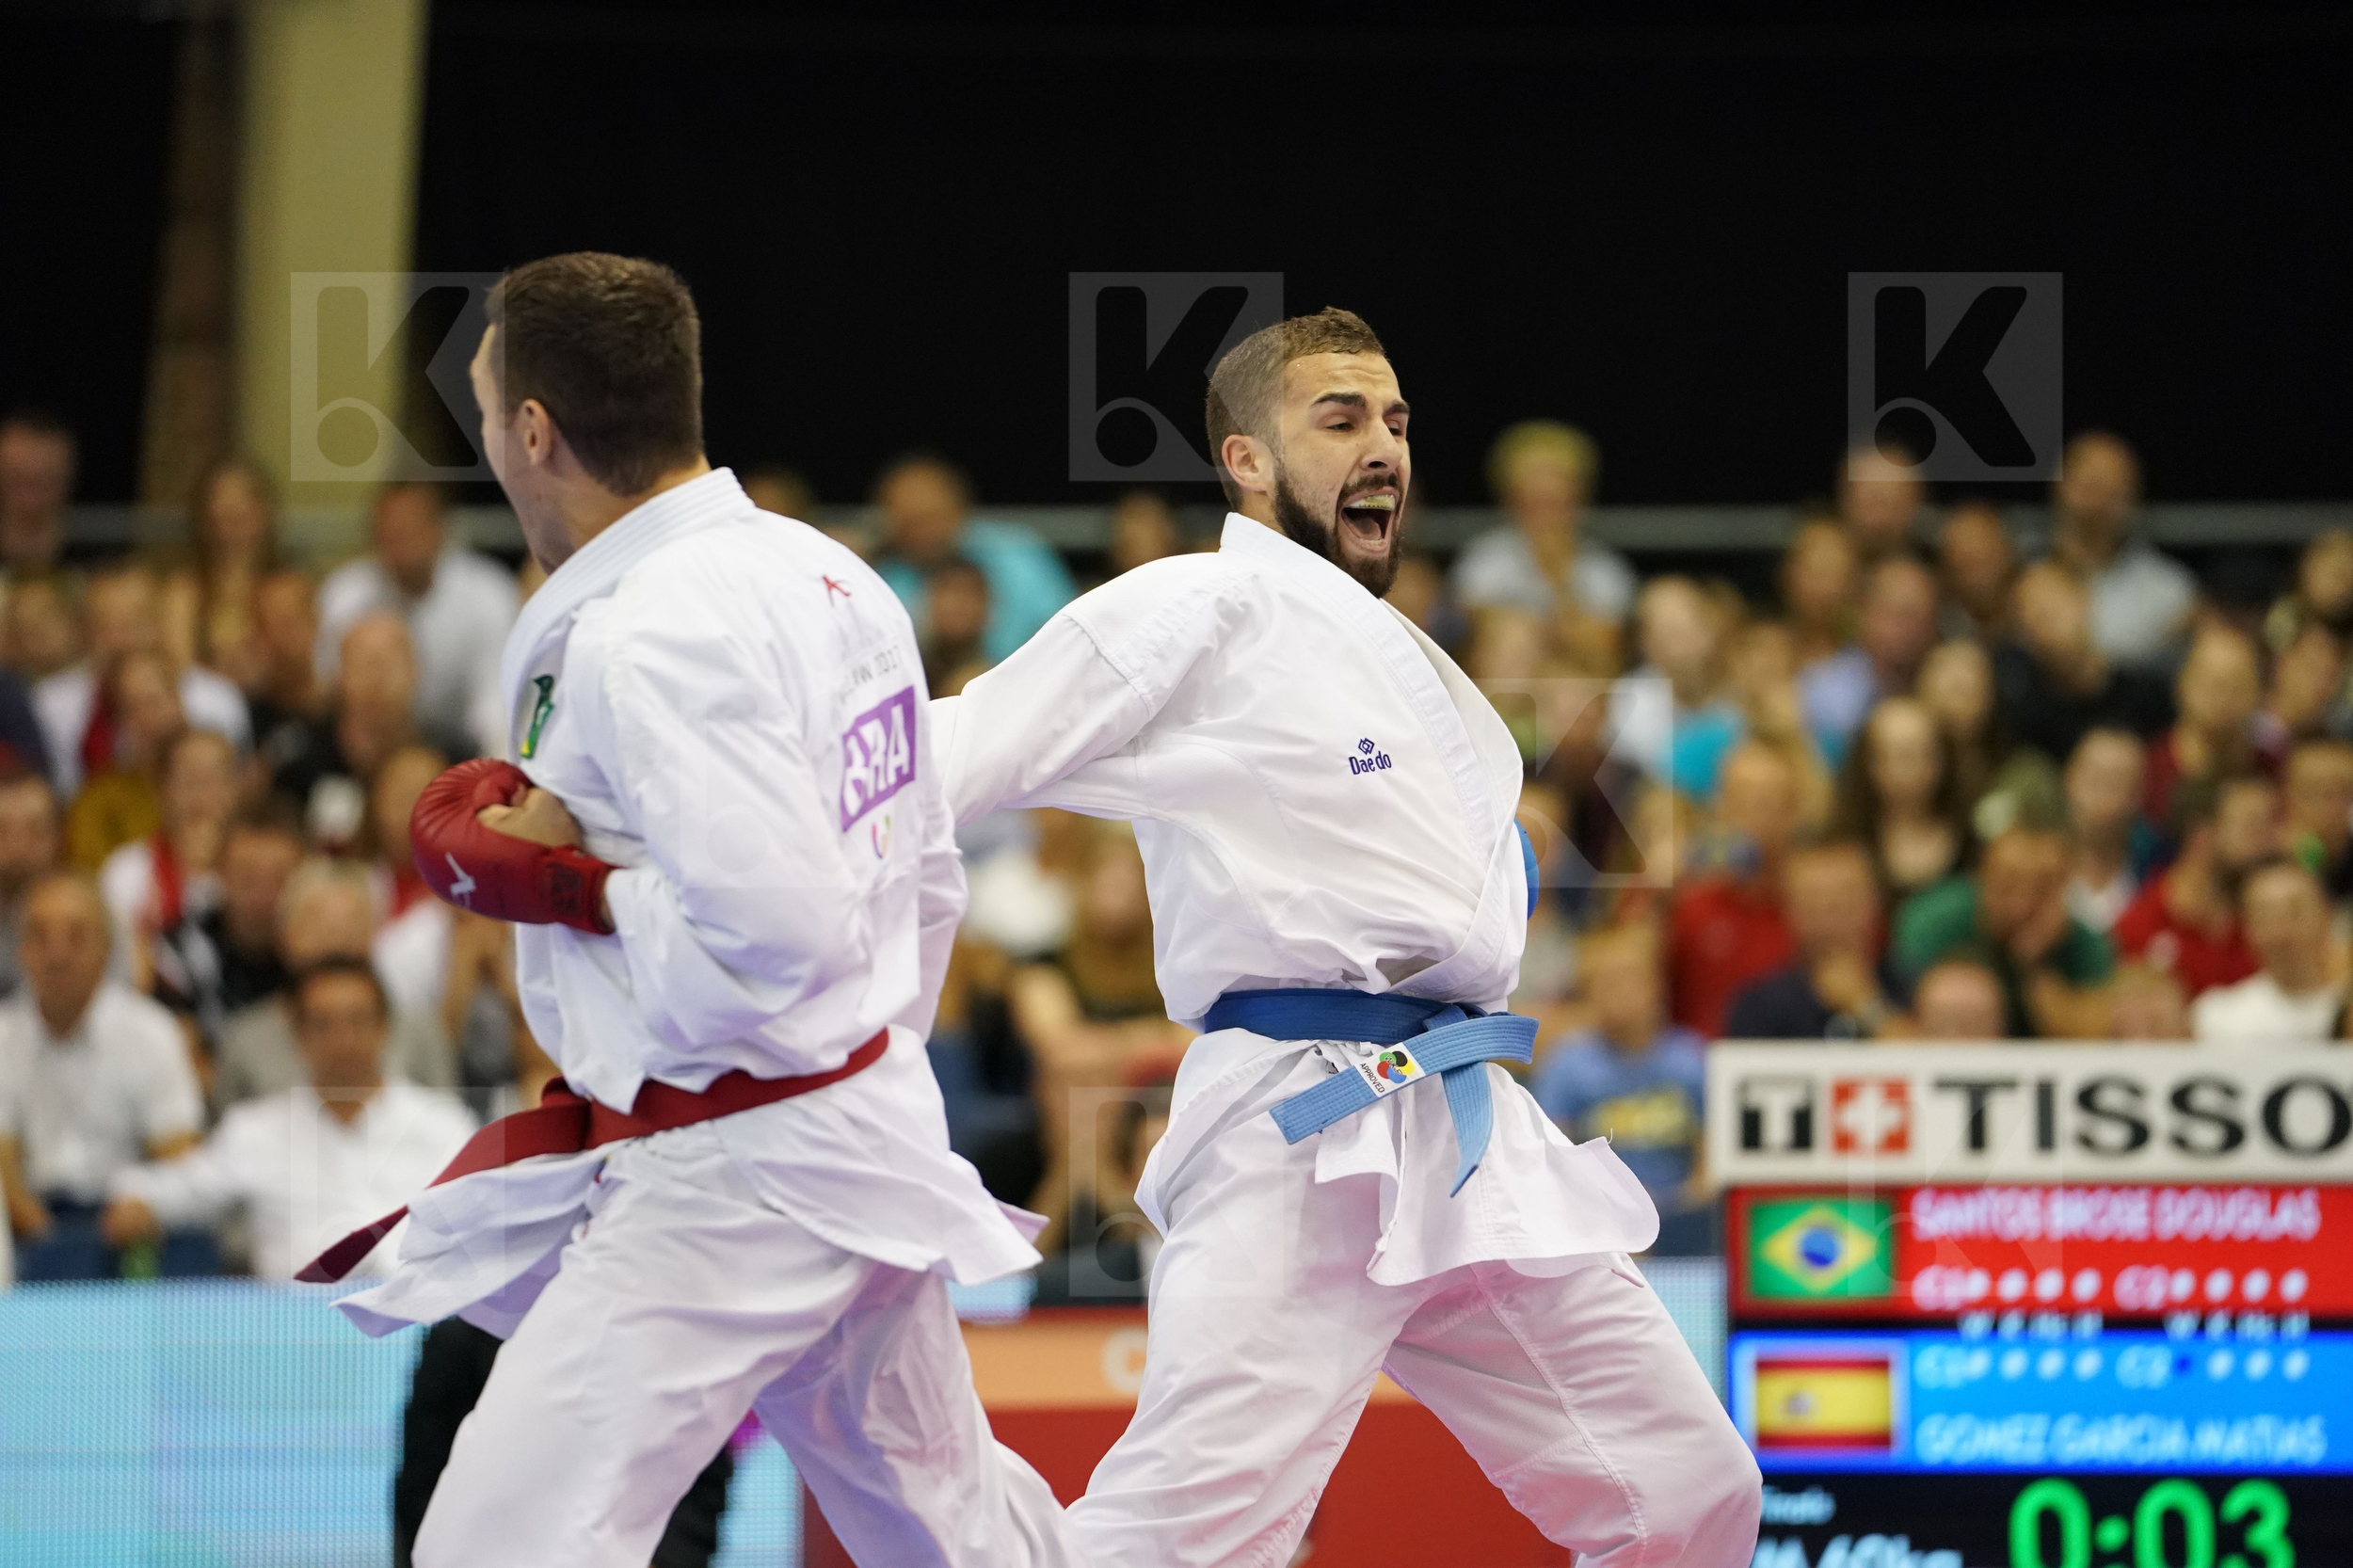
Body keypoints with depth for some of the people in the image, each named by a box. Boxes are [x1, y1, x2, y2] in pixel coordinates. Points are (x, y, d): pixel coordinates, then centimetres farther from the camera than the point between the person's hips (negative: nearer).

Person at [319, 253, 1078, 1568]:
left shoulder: (650, 638, -21)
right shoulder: (829, 576, 9)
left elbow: (773, 937, -28)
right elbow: (927, 880, 18)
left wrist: (570, 886, -15)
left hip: (726, 1184, -10)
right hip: (873, 1137, 10)